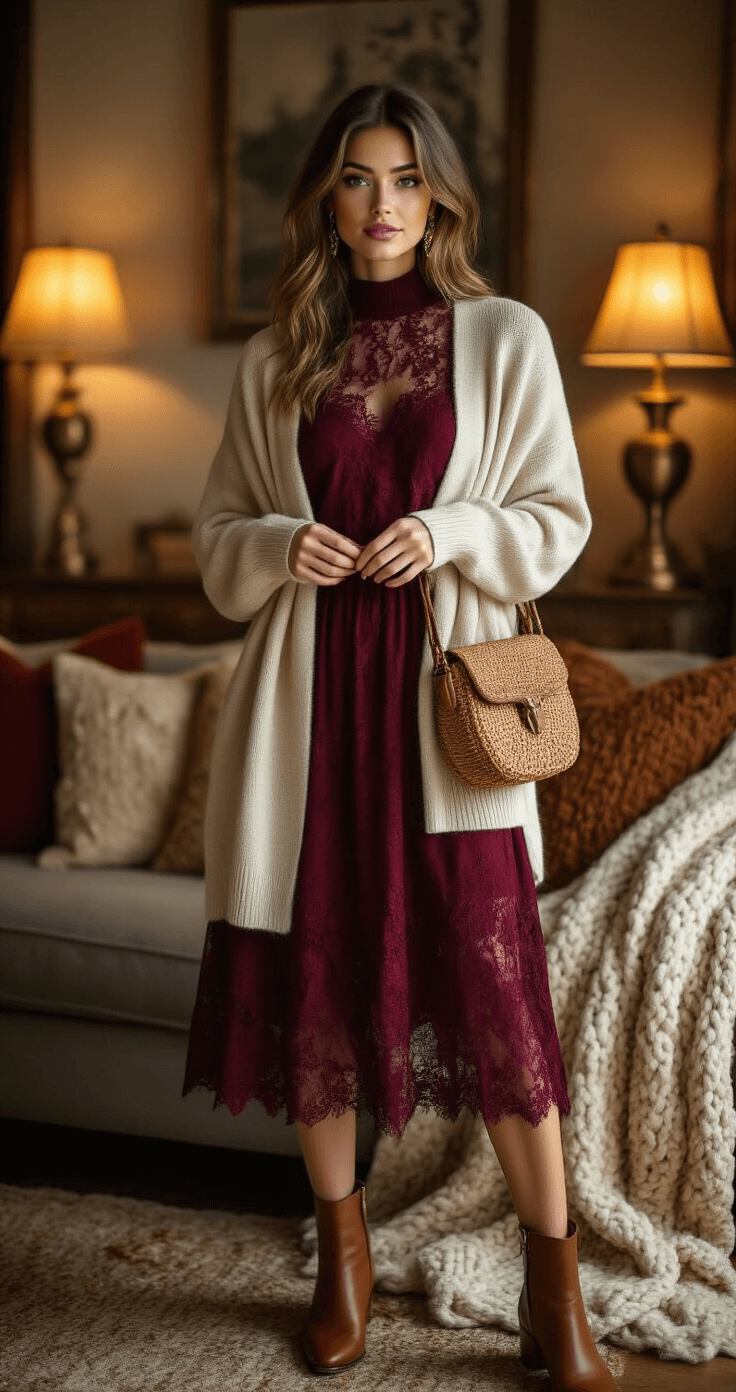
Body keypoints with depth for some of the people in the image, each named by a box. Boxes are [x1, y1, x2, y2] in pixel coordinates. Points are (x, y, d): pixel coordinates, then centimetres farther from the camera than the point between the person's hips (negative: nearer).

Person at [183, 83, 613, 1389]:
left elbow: (559, 518, 5)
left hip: (449, 691, -2)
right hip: (307, 691, 3)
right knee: (308, 972, 6)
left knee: (493, 978, -5)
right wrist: (280, 548, -7)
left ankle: (553, 1278, 9)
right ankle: (342, 1246, 26)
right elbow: (217, 531, 14)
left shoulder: (506, 338, 3)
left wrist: (455, 533, -13)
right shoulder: (273, 359, 9)